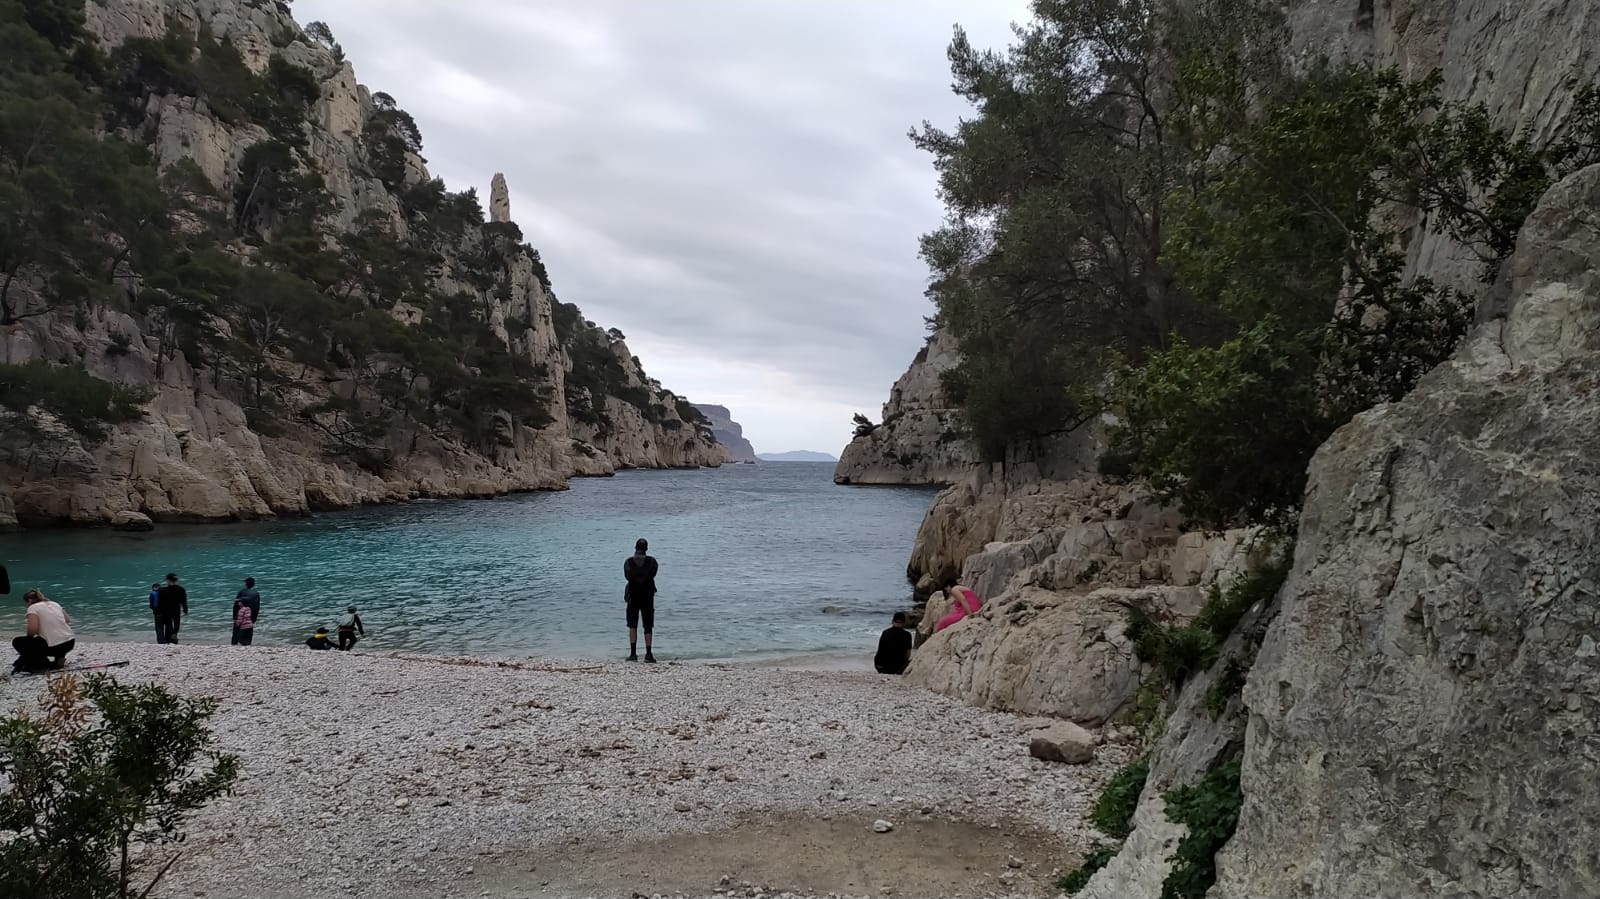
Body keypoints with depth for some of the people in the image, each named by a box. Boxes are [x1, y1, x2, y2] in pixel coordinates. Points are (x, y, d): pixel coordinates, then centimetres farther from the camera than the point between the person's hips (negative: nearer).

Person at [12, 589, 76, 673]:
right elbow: (68, 620, 17)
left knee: (17, 642, 14)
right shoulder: (55, 604, 14)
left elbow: (33, 629, -16)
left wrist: (28, 636, 4)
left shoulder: (33, 607, -5)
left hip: (54, 647, -7)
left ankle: (43, 664, 4)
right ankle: (59, 658, 18)